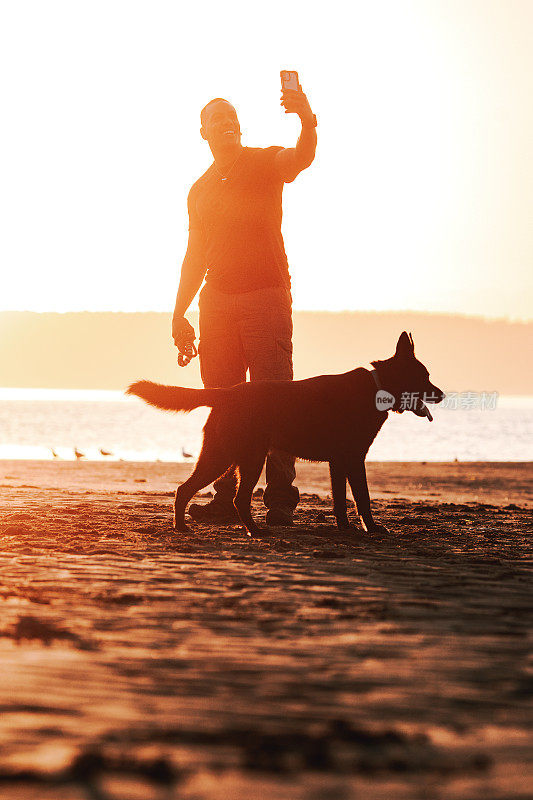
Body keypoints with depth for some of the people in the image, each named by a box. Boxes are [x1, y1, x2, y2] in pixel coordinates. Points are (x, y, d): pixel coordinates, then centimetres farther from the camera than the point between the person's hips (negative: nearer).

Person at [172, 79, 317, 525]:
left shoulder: (264, 163, 5)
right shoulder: (200, 189, 21)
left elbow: (301, 158, -19)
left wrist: (307, 121, -40)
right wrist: (179, 315, 15)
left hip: (266, 296, -5)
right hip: (217, 300, 5)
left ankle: (280, 500, -11)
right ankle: (227, 497, 5)